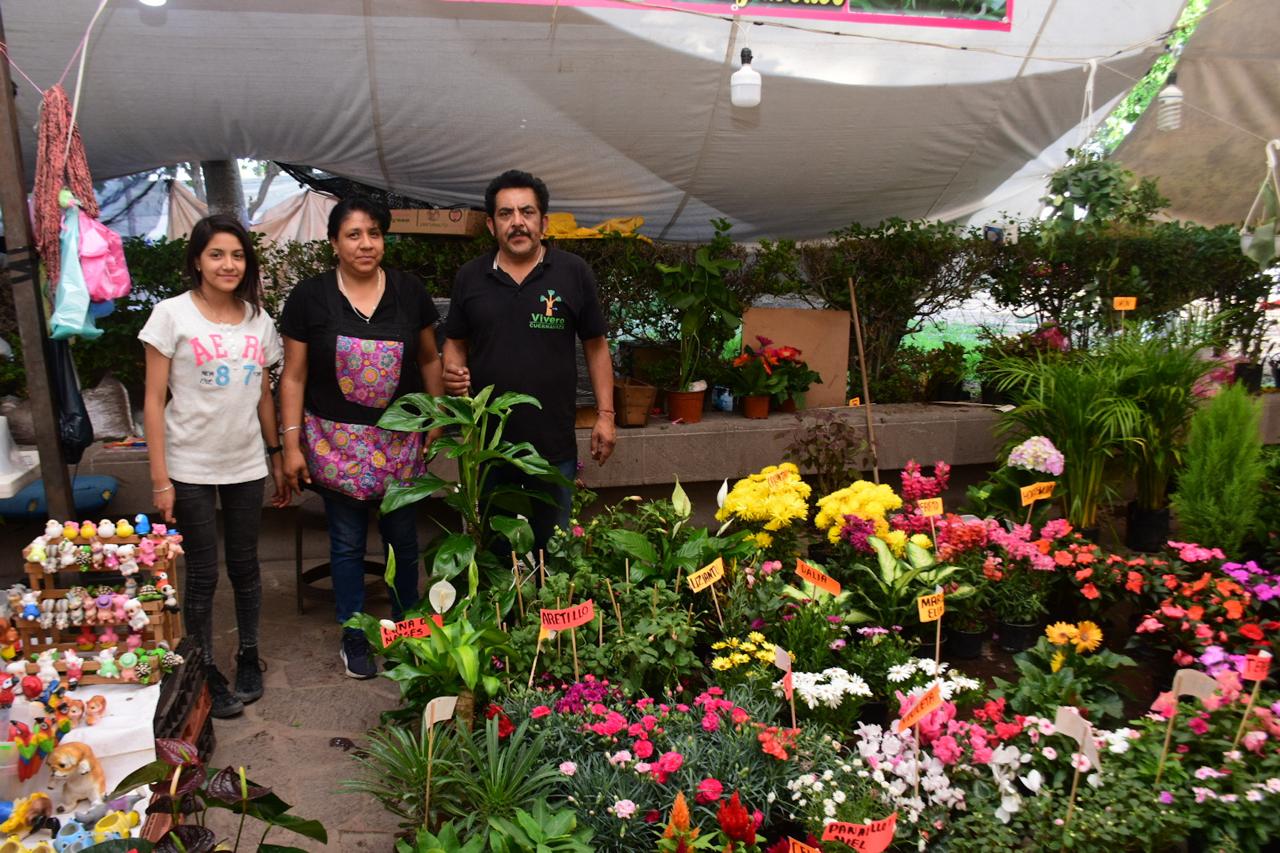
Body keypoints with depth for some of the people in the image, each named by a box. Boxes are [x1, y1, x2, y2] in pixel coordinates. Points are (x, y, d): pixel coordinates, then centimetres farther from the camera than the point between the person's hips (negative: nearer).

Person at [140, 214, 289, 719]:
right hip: (190, 467, -3)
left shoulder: (258, 319, 5)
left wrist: (277, 458, 12)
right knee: (202, 573, 5)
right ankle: (206, 672, 21)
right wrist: (159, 478, -11)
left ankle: (249, 658, 30)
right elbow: (154, 400, -8)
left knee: (245, 565, 13)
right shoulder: (172, 315, -7)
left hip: (246, 464, 3)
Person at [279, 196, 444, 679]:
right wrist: (291, 444, -4)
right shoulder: (309, 298, -4)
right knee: (347, 543, 10)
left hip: (400, 439, 1)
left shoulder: (409, 291, 0)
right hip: (337, 442, -1)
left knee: (403, 538, 11)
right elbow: (294, 376, -2)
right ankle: (354, 636, 27)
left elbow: (429, 359, 9)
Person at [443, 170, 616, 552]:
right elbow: (455, 342, 13)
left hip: (554, 443, -2)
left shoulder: (574, 272, -2)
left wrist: (605, 414, 0)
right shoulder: (470, 276, 3)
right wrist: (453, 371, -10)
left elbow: (596, 345, 3)